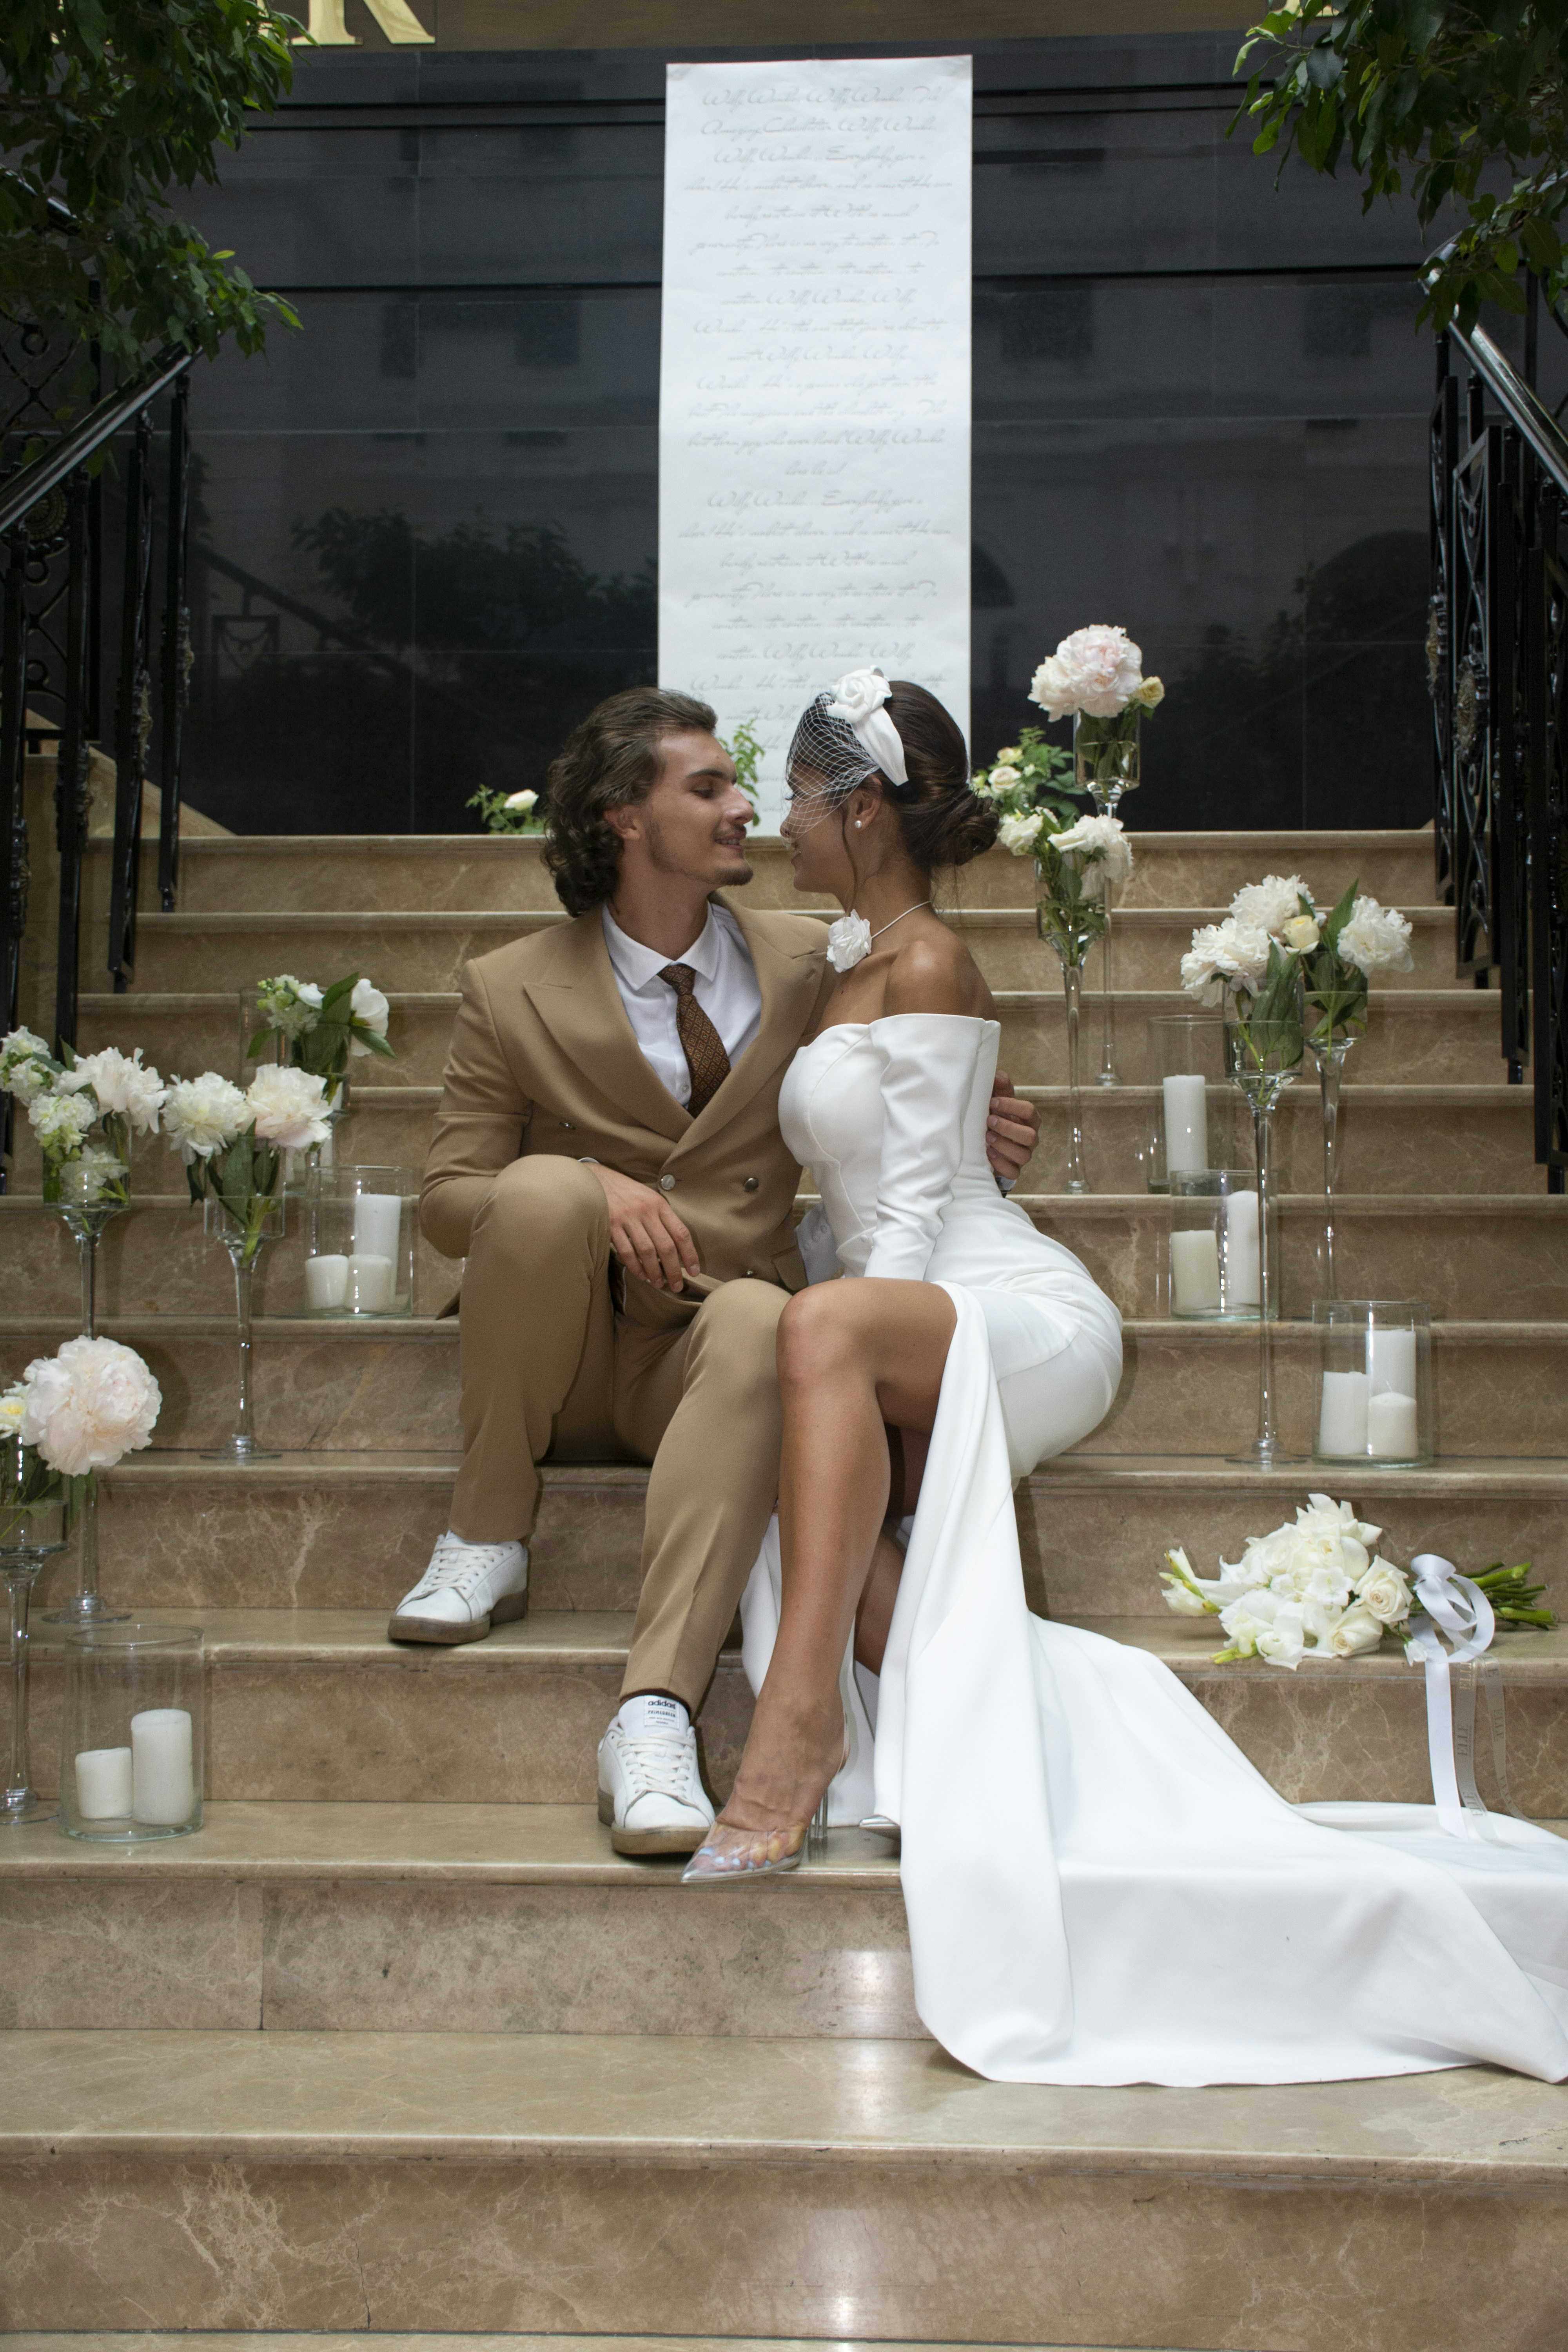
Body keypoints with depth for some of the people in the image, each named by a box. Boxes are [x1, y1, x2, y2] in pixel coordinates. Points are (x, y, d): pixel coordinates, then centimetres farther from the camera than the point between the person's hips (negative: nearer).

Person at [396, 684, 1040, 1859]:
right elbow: (448, 1198, 0)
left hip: (704, 1356, 1)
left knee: (758, 1321, -36)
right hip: (569, 1365, 0)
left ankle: (655, 1714, -45)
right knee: (545, 1190, -31)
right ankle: (486, 1541, -14)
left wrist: (972, 1122, -7)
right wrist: (590, 1190, -22)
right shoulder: (513, 992, -1)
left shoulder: (807, 962, 5)